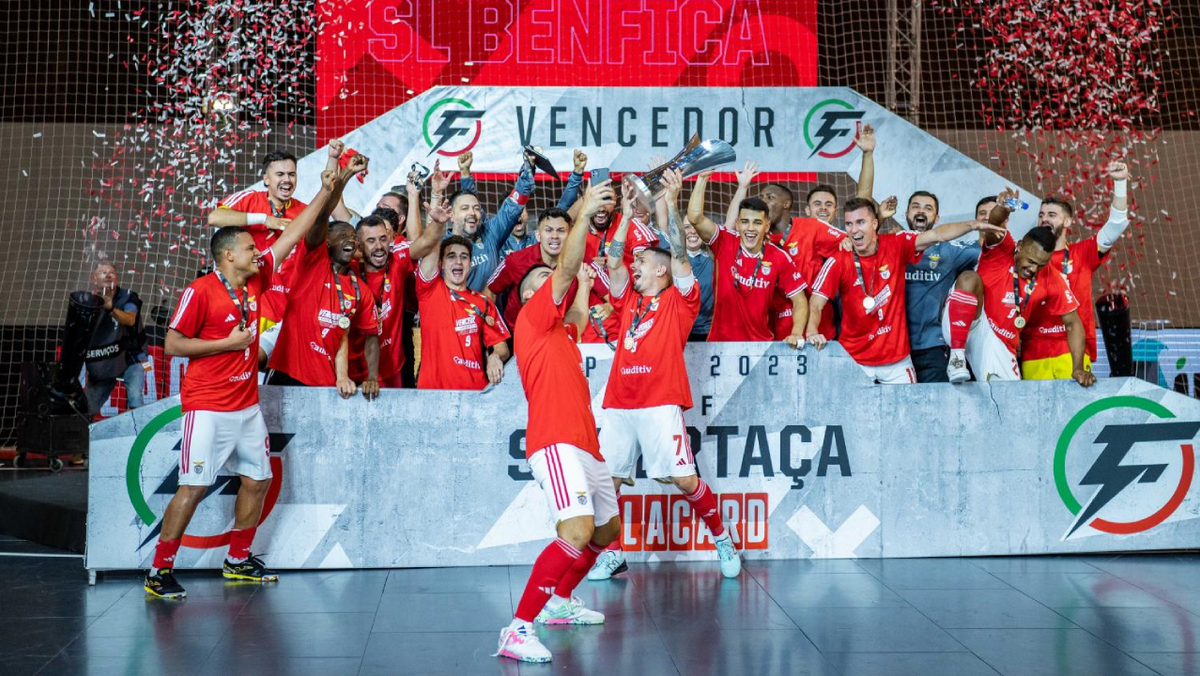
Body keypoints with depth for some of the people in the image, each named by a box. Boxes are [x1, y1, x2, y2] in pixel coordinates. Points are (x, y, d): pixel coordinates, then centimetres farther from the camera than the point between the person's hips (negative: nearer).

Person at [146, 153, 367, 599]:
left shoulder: (256, 280, 6)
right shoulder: (200, 292, -12)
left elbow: (296, 233, 6)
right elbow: (173, 344, -12)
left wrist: (331, 190, 3)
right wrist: (228, 343, -14)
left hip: (247, 406, 7)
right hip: (208, 409, -7)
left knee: (258, 480, 11)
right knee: (194, 487, -8)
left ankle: (238, 561, 26)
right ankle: (159, 571, -1)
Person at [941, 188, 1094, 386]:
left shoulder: (1052, 280, -3)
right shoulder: (1002, 249, -10)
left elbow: (1073, 323, 1)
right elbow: (994, 224, -33)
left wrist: (1078, 368, -10)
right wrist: (1002, 209, -58)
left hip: (999, 343, 4)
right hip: (962, 327, -4)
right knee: (970, 278, -29)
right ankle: (957, 355, -28)